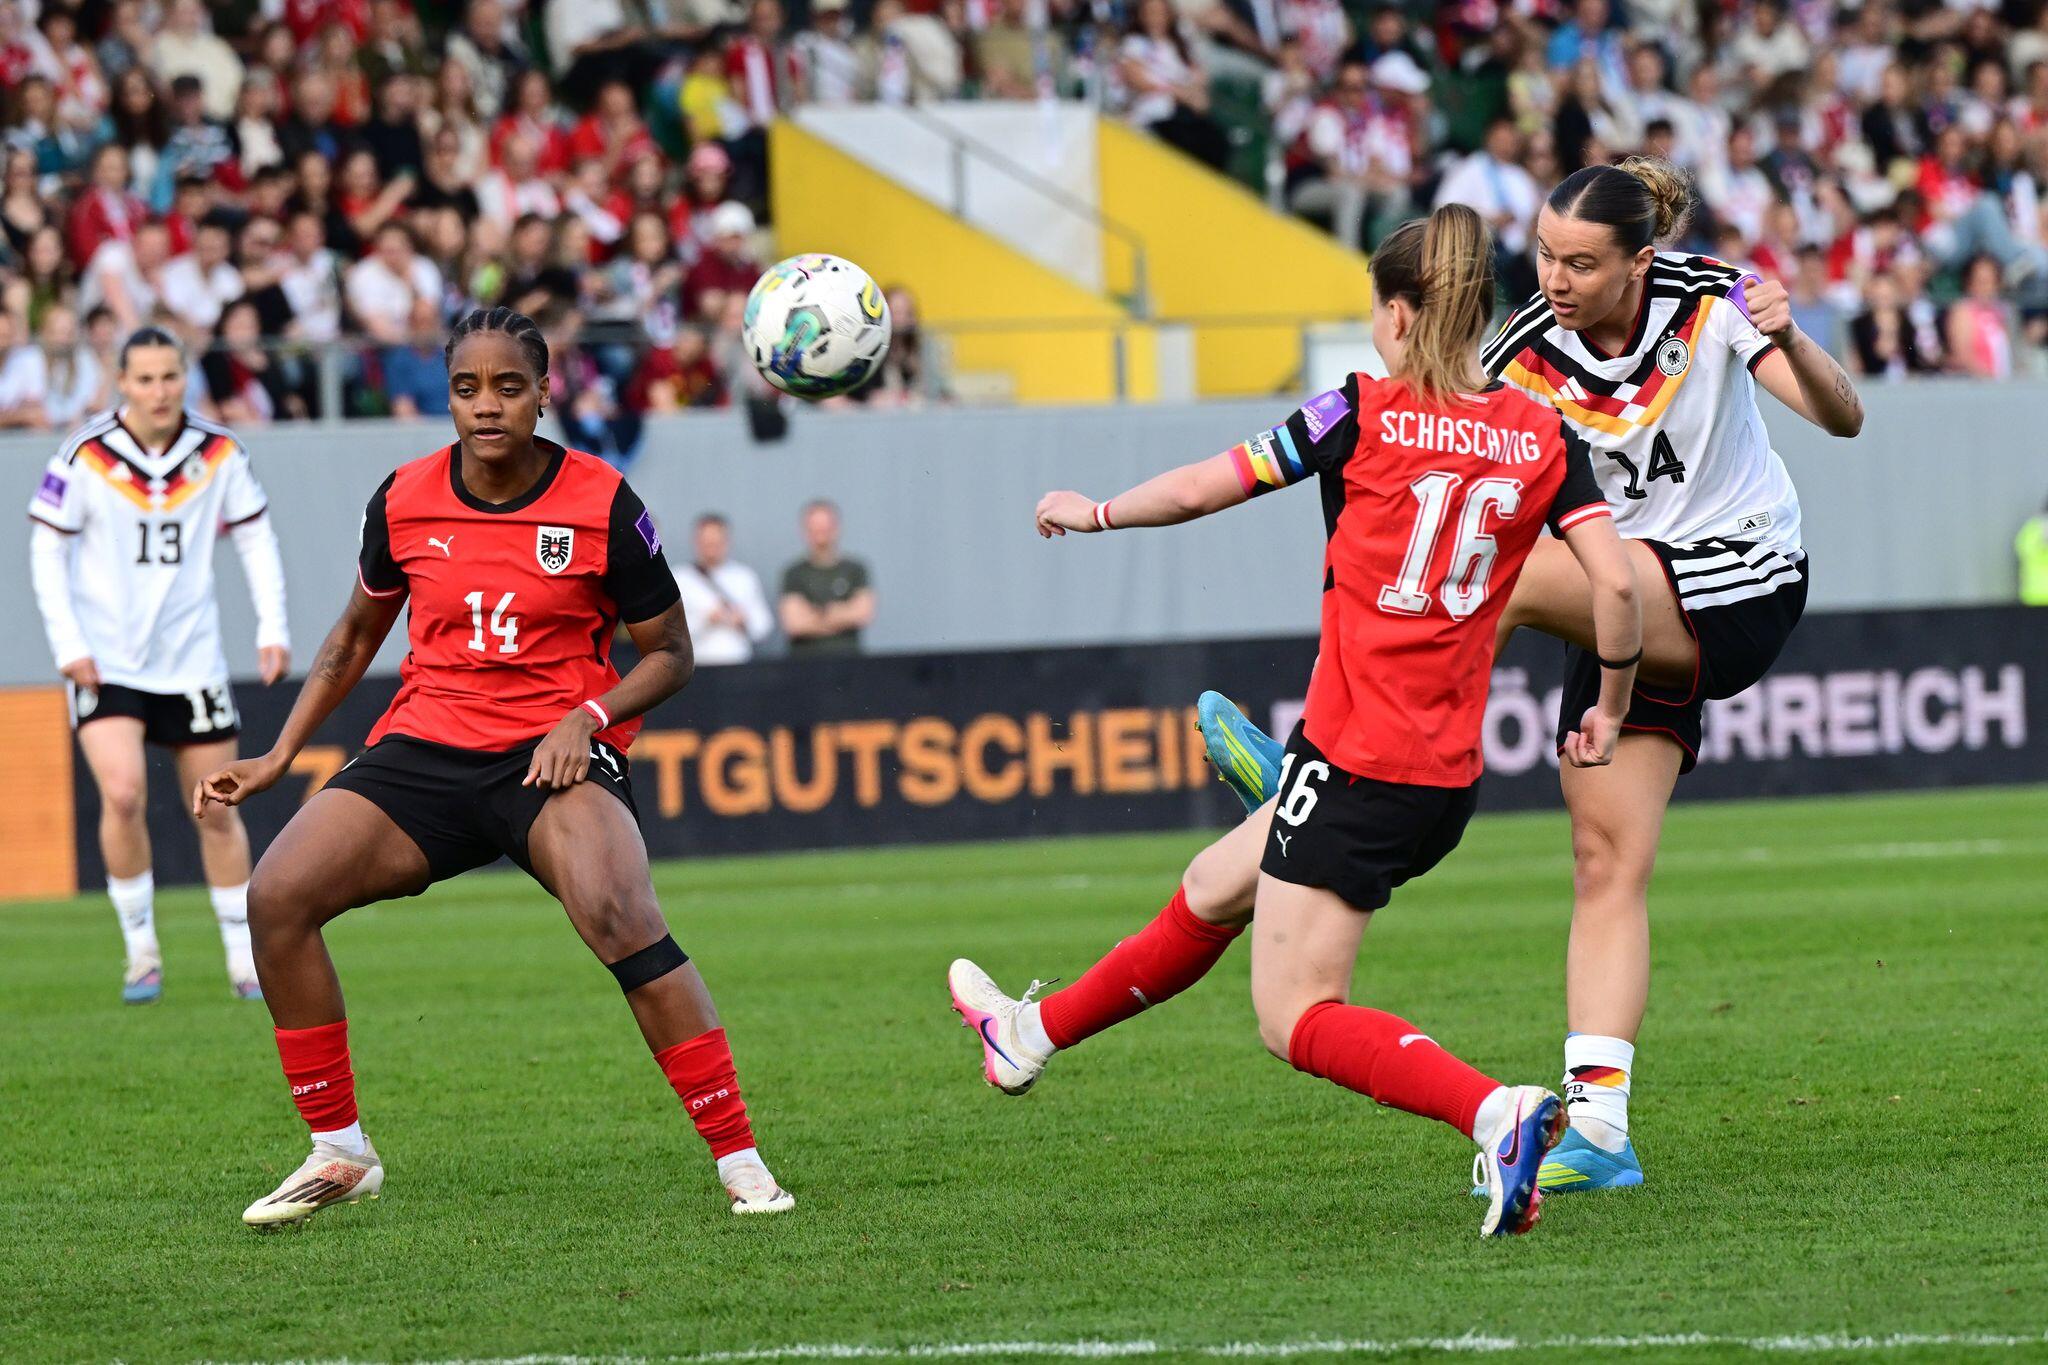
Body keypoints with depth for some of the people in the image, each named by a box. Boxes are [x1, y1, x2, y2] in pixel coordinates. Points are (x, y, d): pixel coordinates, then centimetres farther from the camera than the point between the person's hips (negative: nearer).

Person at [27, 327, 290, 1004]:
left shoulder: (218, 453, -2)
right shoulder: (86, 456, -10)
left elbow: (255, 536, 8)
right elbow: (46, 547, -4)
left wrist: (273, 628, 0)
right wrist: (68, 643, -11)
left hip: (191, 660, 3)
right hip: (106, 660, -3)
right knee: (123, 795, -19)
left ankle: (245, 959, 19)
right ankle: (141, 952, -4)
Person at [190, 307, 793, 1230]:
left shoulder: (601, 503, -7)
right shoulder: (404, 500, 2)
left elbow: (669, 652, 2)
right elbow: (357, 634, 19)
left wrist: (585, 720, -15)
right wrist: (278, 758, 14)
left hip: (555, 760, -4)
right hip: (425, 748, 4)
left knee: (620, 915, -33)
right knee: (277, 896, -15)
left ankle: (738, 1161, -24)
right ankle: (339, 1154, 1)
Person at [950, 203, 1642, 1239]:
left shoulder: (1365, 415, -9)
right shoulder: (1543, 436, 2)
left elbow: (1206, 487, -3)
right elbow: (1615, 581, -6)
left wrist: (1095, 513, 15)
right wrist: (1610, 708, 9)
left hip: (1355, 757, -7)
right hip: (1449, 773, 7)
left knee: (1296, 1018, -3)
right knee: (1216, 889, 26)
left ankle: (1497, 1114, -25)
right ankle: (1036, 1033, 45)